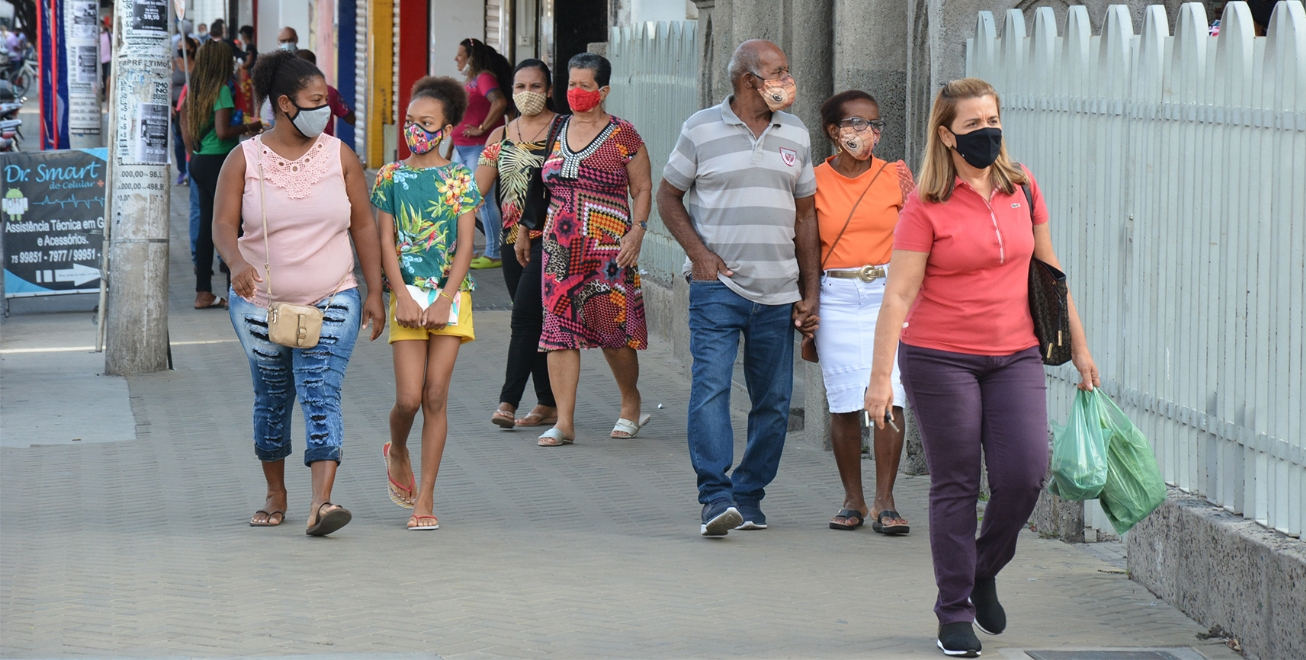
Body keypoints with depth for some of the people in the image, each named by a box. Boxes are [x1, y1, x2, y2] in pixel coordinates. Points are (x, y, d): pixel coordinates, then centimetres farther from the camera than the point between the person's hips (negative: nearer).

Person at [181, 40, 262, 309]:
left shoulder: (195, 90, 10)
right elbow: (223, 132, -22)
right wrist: (247, 127, -7)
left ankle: (203, 292, 14)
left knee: (207, 225, 11)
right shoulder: (222, 90, -15)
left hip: (199, 160, 8)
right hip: (218, 162, -8)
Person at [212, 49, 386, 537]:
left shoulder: (339, 156, 3)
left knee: (321, 395, -14)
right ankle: (275, 495, 29)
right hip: (260, 303, 0)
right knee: (272, 399, 12)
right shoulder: (245, 159, -2)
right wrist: (237, 262, -30)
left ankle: (321, 503, -25)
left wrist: (374, 291, 3)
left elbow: (363, 226, 7)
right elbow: (224, 225, -9)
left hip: (330, 302, 0)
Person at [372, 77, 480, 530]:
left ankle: (425, 498, 3)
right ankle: (397, 452, 26)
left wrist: (444, 301, -11)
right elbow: (386, 243, 2)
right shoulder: (391, 177, 5)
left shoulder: (460, 179, 2)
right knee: (408, 398, -8)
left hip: (450, 295, 0)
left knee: (435, 397, -2)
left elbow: (465, 245, -2)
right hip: (407, 294, 0)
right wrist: (403, 297, -9)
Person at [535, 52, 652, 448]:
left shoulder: (622, 136, -1)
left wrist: (637, 231, -11)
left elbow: (643, 189, 1)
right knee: (559, 329, -4)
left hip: (608, 247, -4)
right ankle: (564, 423, -4)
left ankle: (631, 404, 25)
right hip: (560, 247, 4)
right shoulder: (557, 131, 12)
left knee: (614, 328, 0)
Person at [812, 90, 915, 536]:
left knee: (889, 397, -9)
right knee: (844, 402, -1)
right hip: (836, 298, 0)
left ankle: (884, 503, -2)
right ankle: (853, 500, 12)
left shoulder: (896, 176, 4)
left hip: (889, 294, 0)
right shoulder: (815, 181, 4)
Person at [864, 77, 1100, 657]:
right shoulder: (926, 207, -8)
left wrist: (1078, 345, 17)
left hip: (1014, 357, 4)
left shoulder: (1022, 188, 6)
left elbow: (1048, 268, 16)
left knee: (1025, 473, -8)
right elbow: (898, 294, -10)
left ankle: (984, 571, 19)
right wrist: (881, 376, -16)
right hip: (940, 359, -4)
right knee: (956, 485, 0)